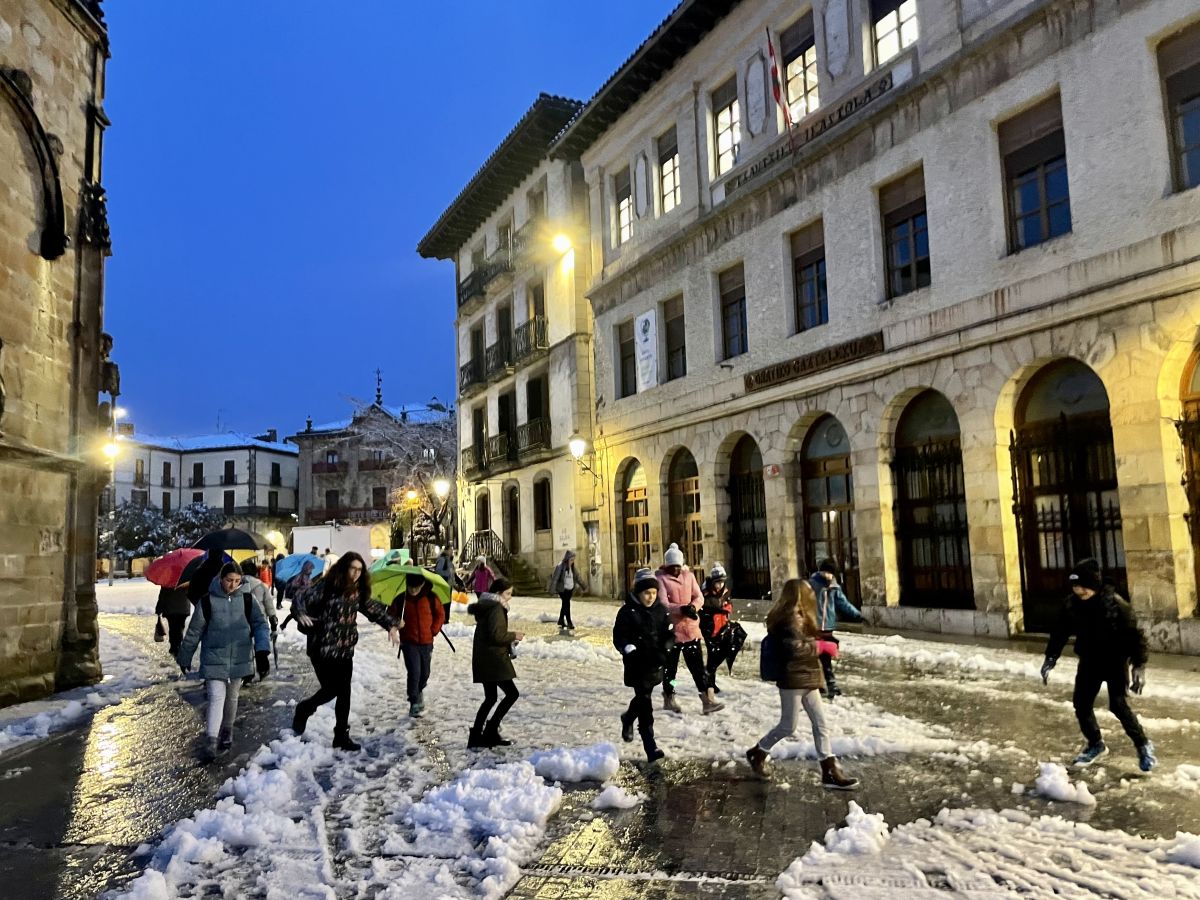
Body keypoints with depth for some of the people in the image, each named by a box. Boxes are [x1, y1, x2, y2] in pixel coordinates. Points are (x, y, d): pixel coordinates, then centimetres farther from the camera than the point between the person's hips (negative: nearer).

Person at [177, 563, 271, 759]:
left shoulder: (247, 600, -4)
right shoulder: (207, 601, -10)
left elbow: (260, 624, -5)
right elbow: (194, 631, -1)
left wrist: (262, 651, -19)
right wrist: (184, 658, 8)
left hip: (239, 659, 2)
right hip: (214, 659, -2)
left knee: (231, 697, 17)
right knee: (216, 697, -11)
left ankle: (227, 730, 37)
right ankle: (212, 741, -7)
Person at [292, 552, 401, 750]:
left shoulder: (358, 592, 5)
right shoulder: (327, 588, -13)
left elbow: (374, 608, 13)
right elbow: (301, 599, -16)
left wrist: (391, 625, -2)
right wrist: (301, 613, -38)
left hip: (345, 651, 6)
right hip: (323, 650, -5)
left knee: (344, 694, 7)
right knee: (331, 689, -3)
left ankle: (342, 736, 20)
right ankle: (304, 710, 28)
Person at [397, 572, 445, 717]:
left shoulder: (430, 598, -5)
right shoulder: (401, 600, -7)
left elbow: (440, 614, 8)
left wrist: (434, 630, -1)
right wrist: (396, 623, -15)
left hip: (426, 642, 2)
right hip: (409, 643, -2)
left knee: (424, 673, 14)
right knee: (414, 672, -12)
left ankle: (419, 691, 44)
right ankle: (414, 703, -1)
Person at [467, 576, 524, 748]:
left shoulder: (484, 606, 16)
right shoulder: (496, 608, -14)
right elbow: (496, 635, -23)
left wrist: (510, 639, 14)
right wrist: (513, 636, -8)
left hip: (483, 659, 10)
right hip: (494, 659, -10)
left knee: (490, 698, 16)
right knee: (512, 693, -4)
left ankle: (476, 736, 14)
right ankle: (491, 730, -2)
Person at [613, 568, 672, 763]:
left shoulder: (661, 610, 4)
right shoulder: (628, 612, -9)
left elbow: (669, 634, 7)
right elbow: (619, 637, -8)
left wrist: (664, 650, -11)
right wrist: (631, 651, -23)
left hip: (655, 665, 5)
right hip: (637, 665, -5)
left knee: (643, 698, 22)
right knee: (644, 702, -8)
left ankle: (628, 718, 52)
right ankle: (650, 747, -6)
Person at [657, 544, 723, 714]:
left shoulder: (689, 576, 6)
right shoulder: (660, 578, -8)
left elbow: (699, 597, 3)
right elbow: (663, 604, -17)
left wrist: (693, 607, -19)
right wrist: (682, 609, -30)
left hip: (691, 628, 3)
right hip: (671, 630, -3)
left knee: (698, 665, 4)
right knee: (670, 666, 10)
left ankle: (708, 700, 5)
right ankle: (669, 699, 26)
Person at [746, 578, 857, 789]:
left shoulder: (798, 616, 13)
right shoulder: (791, 618, -18)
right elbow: (795, 648, -24)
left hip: (806, 679, 10)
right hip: (793, 679, -10)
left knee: (820, 723, 6)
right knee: (788, 726, 1)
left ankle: (830, 771, 8)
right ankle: (757, 752, 22)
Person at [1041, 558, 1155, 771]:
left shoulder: (1115, 603, -23)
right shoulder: (1071, 603, -9)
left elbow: (1133, 634, -18)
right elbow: (1060, 632, 3)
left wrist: (1139, 665, -23)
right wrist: (1050, 657, 0)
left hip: (1115, 660, -5)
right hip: (1089, 661, 5)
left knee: (1118, 705, -15)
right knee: (1081, 703, 5)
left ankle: (1143, 746, 8)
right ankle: (1095, 744, 26)